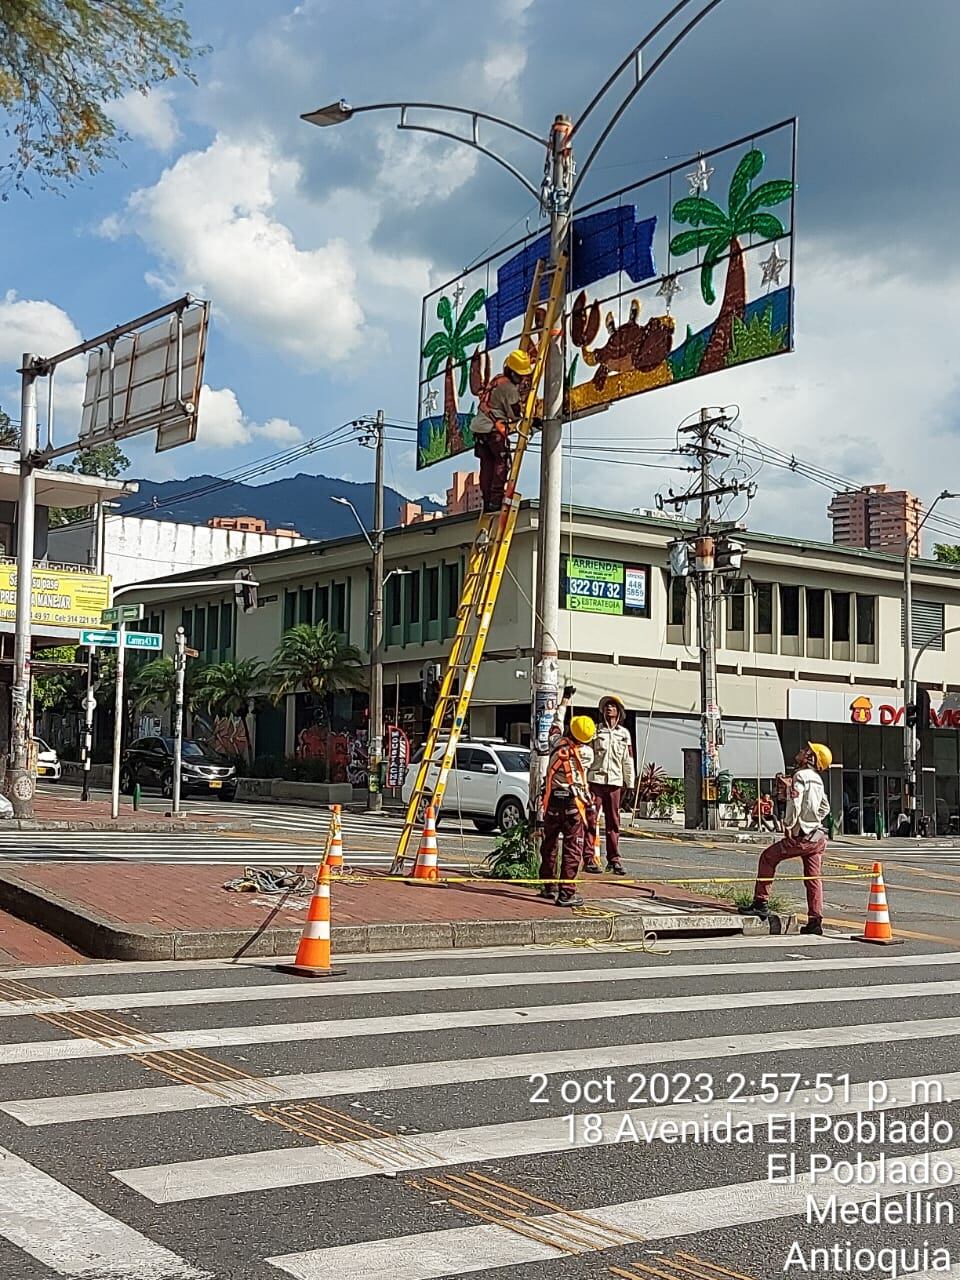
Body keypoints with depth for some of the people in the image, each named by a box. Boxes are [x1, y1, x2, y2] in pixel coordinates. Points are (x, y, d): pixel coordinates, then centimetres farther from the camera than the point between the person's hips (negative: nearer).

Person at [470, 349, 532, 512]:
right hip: (494, 428, -9)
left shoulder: (497, 379, 17)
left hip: (479, 427, 9)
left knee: (487, 464, 11)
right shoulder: (509, 388, -11)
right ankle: (496, 500, -9)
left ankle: (487, 501, 12)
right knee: (502, 462, -3)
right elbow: (516, 414, -8)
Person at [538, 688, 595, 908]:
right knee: (572, 849, -3)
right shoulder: (587, 753, -6)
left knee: (549, 845, 17)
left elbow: (556, 725, 21)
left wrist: (565, 699, 35)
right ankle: (566, 893, -8)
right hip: (573, 804, -4)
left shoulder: (557, 743, 1)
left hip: (552, 803, 4)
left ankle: (548, 887, 28)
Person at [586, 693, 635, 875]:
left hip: (615, 781, 3)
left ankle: (614, 860, 10)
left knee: (613, 823, 6)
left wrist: (630, 783, 11)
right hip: (595, 779, -2)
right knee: (591, 820, -7)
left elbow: (628, 760, 15)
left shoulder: (624, 733, 13)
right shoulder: (595, 730, 6)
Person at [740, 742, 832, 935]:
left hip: (800, 837, -8)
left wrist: (788, 826, -14)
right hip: (817, 837, 8)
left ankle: (761, 903, 5)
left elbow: (795, 804, -22)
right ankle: (815, 921, 6)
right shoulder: (817, 779, 15)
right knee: (813, 878, 7)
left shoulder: (800, 776, -12)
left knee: (768, 857, 6)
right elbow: (825, 807, 27)